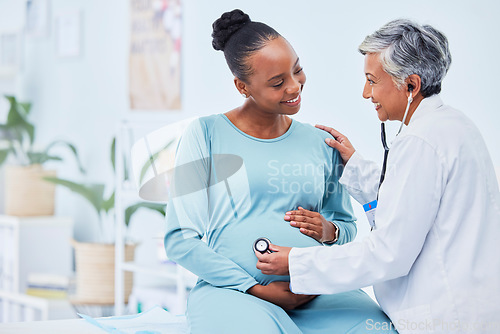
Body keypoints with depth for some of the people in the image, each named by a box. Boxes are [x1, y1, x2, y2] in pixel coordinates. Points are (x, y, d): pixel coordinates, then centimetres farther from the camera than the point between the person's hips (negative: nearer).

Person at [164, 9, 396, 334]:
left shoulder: (321, 143, 16)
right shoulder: (206, 134, 4)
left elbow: (348, 227, 24)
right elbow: (181, 240, 0)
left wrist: (331, 232, -2)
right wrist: (257, 290, -9)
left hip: (316, 292, 4)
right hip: (232, 290, -3)